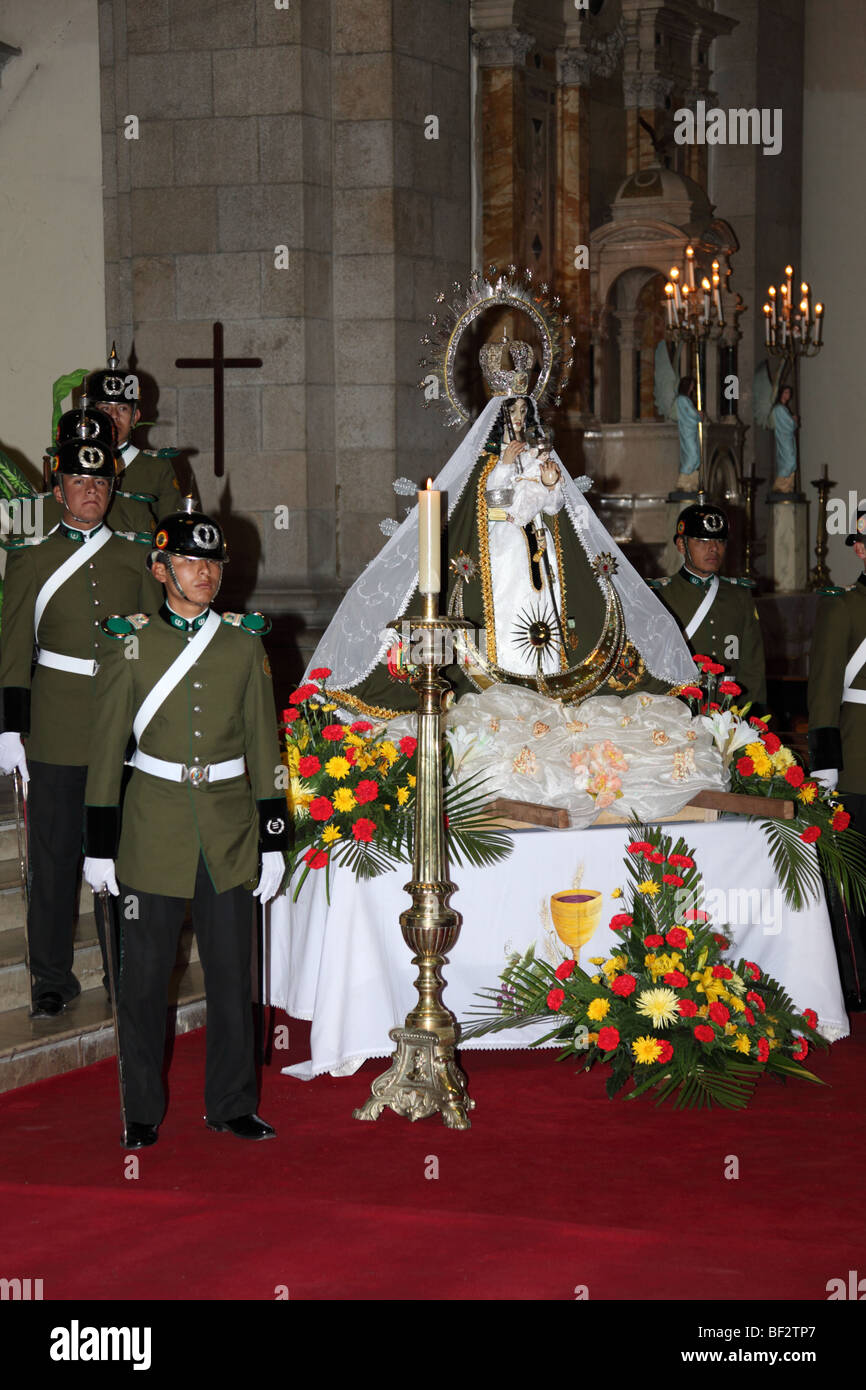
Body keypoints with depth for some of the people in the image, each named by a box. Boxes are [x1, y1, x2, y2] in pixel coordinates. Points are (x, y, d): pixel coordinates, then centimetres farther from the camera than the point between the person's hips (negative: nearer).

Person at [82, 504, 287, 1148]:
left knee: (231, 972, 6)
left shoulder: (245, 645, 5)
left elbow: (264, 745, 8)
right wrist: (100, 846, -1)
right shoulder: (132, 644, -2)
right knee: (146, 975, 4)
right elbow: (108, 749, 1)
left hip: (229, 829, 2)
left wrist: (273, 839, 5)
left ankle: (232, 1104, 19)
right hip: (154, 829, -2)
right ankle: (144, 1111, 17)